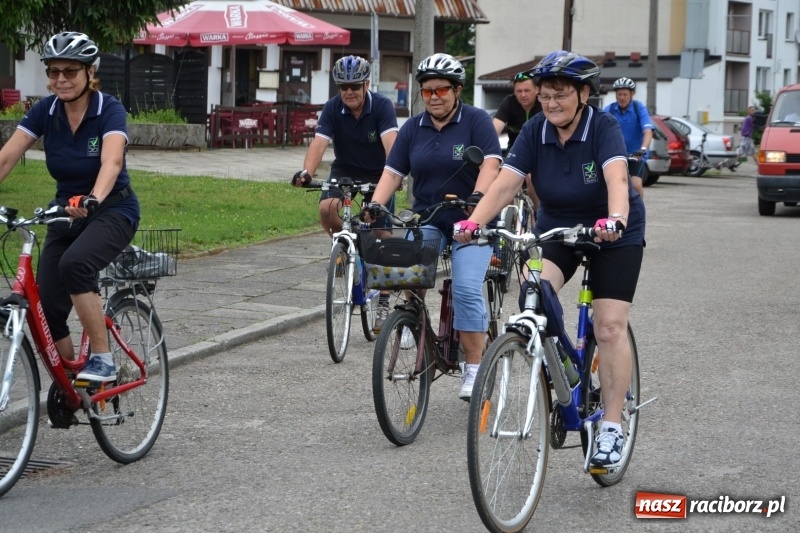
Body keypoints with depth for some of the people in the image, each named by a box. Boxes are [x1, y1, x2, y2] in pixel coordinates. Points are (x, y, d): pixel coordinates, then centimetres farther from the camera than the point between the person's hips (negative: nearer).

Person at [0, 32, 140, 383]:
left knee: (75, 264, -35)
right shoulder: (44, 111, -6)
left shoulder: (109, 110, -19)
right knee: (47, 307, -9)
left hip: (112, 210, -5)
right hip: (65, 212, 5)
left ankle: (102, 359, -23)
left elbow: (111, 162, -37)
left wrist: (92, 200, -56)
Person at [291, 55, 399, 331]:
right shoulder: (333, 108, -16)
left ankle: (383, 303, 4)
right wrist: (306, 172, -45)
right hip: (344, 170, 2)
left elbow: (391, 142, -35)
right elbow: (319, 143, -27)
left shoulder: (382, 106, -22)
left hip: (377, 174, -2)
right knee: (326, 209, -28)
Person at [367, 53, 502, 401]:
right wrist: (375, 206, -14)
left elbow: (490, 164, -17)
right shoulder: (413, 128, 7)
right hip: (426, 219, 4)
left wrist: (477, 197, -35)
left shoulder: (476, 121, -5)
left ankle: (474, 368, -10)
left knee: (466, 289, -18)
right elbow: (392, 173, 3)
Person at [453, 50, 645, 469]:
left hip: (614, 235, -3)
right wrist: (474, 221, -38)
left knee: (610, 327, -10)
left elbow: (617, 178, -39)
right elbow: (505, 183, -22)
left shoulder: (603, 127, -23)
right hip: (556, 227, 3)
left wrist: (615, 220, -59)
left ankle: (612, 427, 0)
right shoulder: (535, 131, -13)